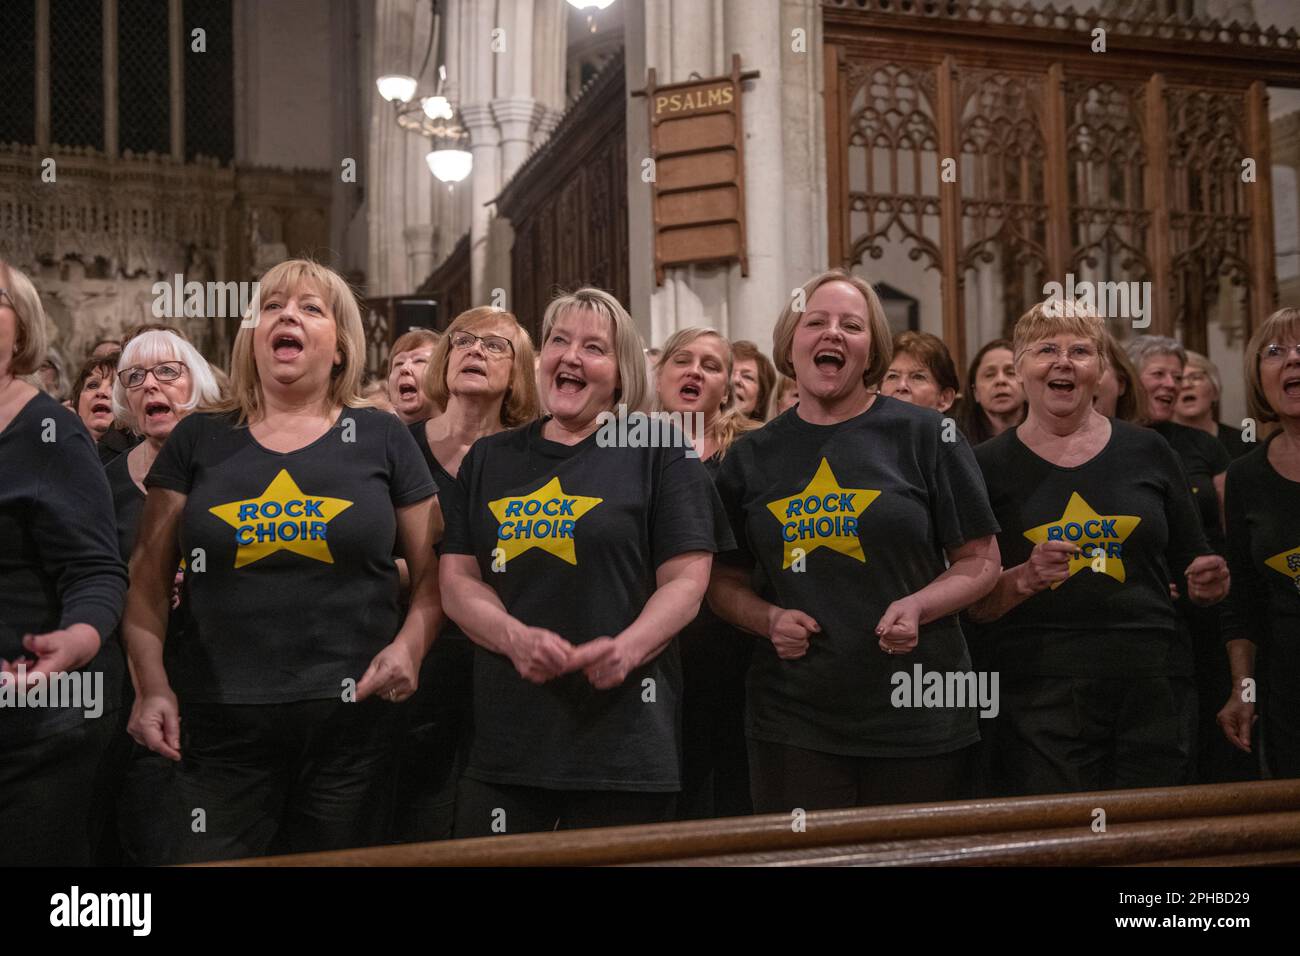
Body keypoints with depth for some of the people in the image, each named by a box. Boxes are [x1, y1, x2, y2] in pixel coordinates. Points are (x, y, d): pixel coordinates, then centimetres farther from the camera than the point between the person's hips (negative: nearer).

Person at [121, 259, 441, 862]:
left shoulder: (382, 439, 6)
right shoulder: (197, 440, 8)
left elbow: (433, 572, 7)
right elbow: (148, 580, 7)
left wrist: (411, 644, -11)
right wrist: (152, 684, -4)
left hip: (351, 718, 0)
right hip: (217, 721, 0)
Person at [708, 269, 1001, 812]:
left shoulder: (925, 436, 0)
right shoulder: (751, 457, 7)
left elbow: (980, 560, 3)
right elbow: (724, 580, 13)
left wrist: (918, 606, -15)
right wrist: (768, 619, -7)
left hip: (918, 720, -1)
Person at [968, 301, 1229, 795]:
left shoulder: (1147, 452, 8)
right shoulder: (989, 464, 2)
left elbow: (1190, 567, 17)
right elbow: (969, 602, 1)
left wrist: (1209, 581, -5)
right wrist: (1024, 579, -17)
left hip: (1153, 686, 2)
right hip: (1038, 695, -2)